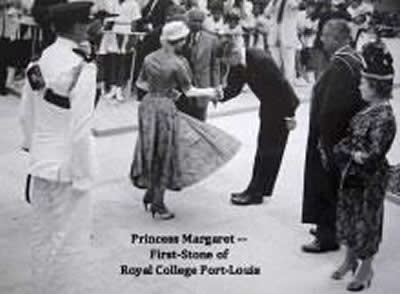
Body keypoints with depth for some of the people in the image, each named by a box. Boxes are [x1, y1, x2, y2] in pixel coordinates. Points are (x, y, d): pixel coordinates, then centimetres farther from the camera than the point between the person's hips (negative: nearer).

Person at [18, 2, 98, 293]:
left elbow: (26, 115, 8)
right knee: (69, 239, 7)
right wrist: (83, 176, -12)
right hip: (67, 165, -7)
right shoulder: (81, 67, -18)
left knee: (43, 234, 19)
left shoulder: (38, 63, 2)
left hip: (41, 162, 7)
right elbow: (80, 129, -20)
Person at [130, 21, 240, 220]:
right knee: (164, 156, 4)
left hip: (147, 105, 6)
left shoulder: (150, 59, 4)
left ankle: (150, 195, 25)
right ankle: (157, 203, 10)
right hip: (165, 108, -6)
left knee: (151, 153, 17)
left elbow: (140, 83, 13)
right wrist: (208, 92, 7)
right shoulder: (177, 63, -14)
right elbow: (189, 91, -7)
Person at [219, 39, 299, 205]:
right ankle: (260, 189, 24)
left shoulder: (260, 59, -29)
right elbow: (233, 88, -1)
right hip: (268, 106, 9)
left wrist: (290, 115, -21)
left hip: (281, 106, -9)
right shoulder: (238, 64, -4)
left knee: (268, 151, -3)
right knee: (263, 149, 14)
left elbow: (281, 85, -25)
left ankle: (255, 193, 4)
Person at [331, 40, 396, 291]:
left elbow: (373, 157, -24)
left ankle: (366, 268, 26)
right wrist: (352, 152, -6)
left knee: (367, 221, 8)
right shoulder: (368, 110, 2)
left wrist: (348, 152, -14)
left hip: (370, 180, -8)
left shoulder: (384, 118, -23)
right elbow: (349, 138, 12)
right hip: (352, 175, 8)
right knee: (349, 216, 19)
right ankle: (350, 259, 38)